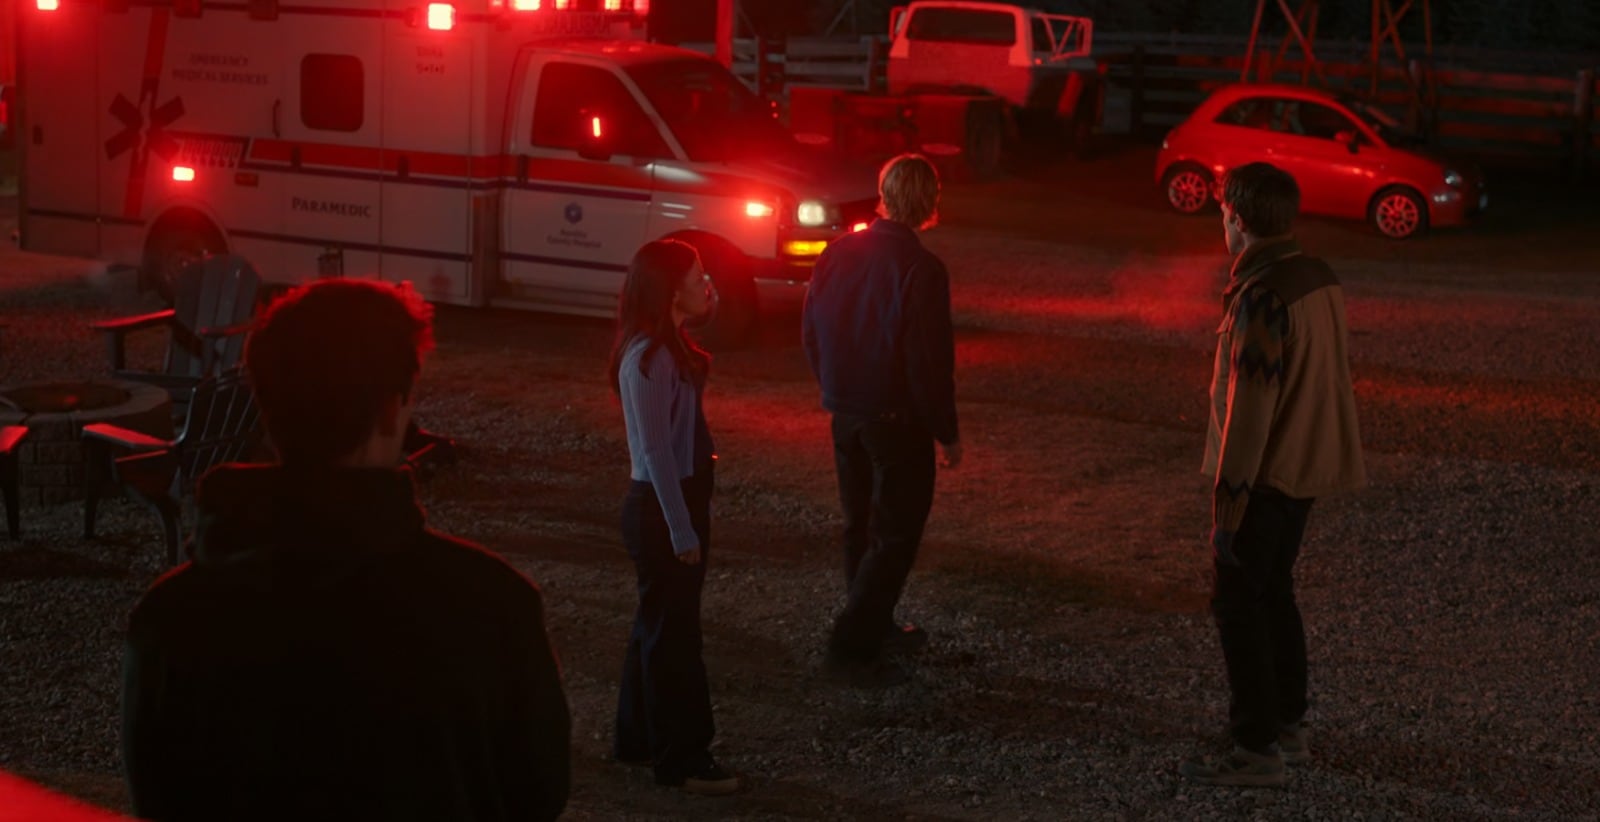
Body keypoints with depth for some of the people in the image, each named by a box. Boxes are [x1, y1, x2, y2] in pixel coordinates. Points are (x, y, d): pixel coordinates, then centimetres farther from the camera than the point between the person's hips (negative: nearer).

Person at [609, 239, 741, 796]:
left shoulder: (670, 348, 9)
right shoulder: (648, 358, -22)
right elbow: (656, 451, -22)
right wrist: (682, 531, -20)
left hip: (679, 498, 10)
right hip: (660, 507, -10)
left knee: (661, 623, 18)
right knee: (672, 629, -1)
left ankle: (638, 738, 30)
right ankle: (681, 758, 9)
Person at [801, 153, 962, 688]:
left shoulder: (838, 253, -2)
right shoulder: (920, 269, -21)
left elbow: (811, 332, 7)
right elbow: (929, 361, -19)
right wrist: (946, 432, -7)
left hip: (845, 411, 7)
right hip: (896, 417, -7)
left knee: (861, 524, 19)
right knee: (896, 533, 3)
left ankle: (874, 627, 32)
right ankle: (852, 646, -1)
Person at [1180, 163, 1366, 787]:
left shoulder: (1262, 296, -23)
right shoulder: (1319, 279, 5)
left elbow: (1249, 406, -24)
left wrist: (1228, 504, -20)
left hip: (1267, 473, -9)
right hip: (1307, 467, 9)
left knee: (1238, 605, -1)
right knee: (1274, 593, 20)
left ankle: (1258, 750, 3)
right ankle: (1287, 723, 30)